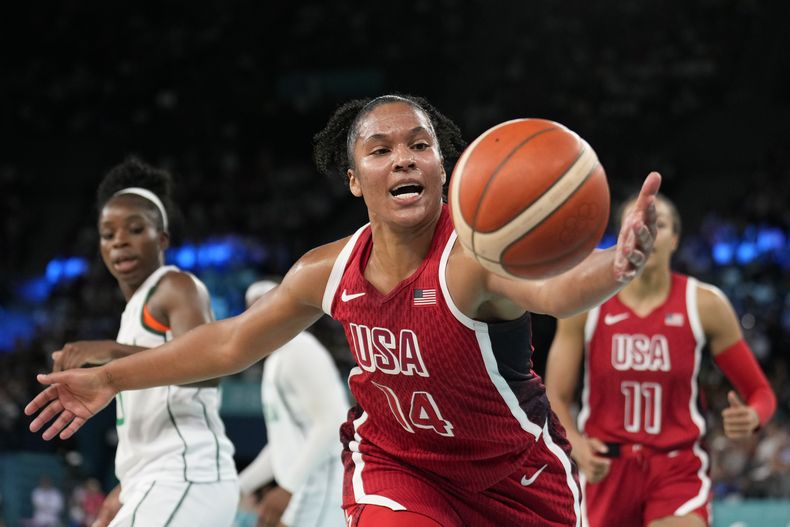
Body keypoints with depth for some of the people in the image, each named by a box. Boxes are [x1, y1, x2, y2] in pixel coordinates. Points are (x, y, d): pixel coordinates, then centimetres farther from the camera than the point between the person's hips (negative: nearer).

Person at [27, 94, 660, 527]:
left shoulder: (476, 254, -30)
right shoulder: (329, 273, -13)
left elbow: (556, 287, -55)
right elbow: (230, 342, 5)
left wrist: (614, 268, -79)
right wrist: (110, 378, 11)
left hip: (515, 475, -2)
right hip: (395, 464, 2)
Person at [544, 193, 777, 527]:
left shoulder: (705, 305, -3)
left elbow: (760, 392, 2)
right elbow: (556, 397, 1)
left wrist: (750, 417, -22)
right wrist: (576, 444, -20)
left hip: (678, 470, -2)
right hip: (605, 469, 2)